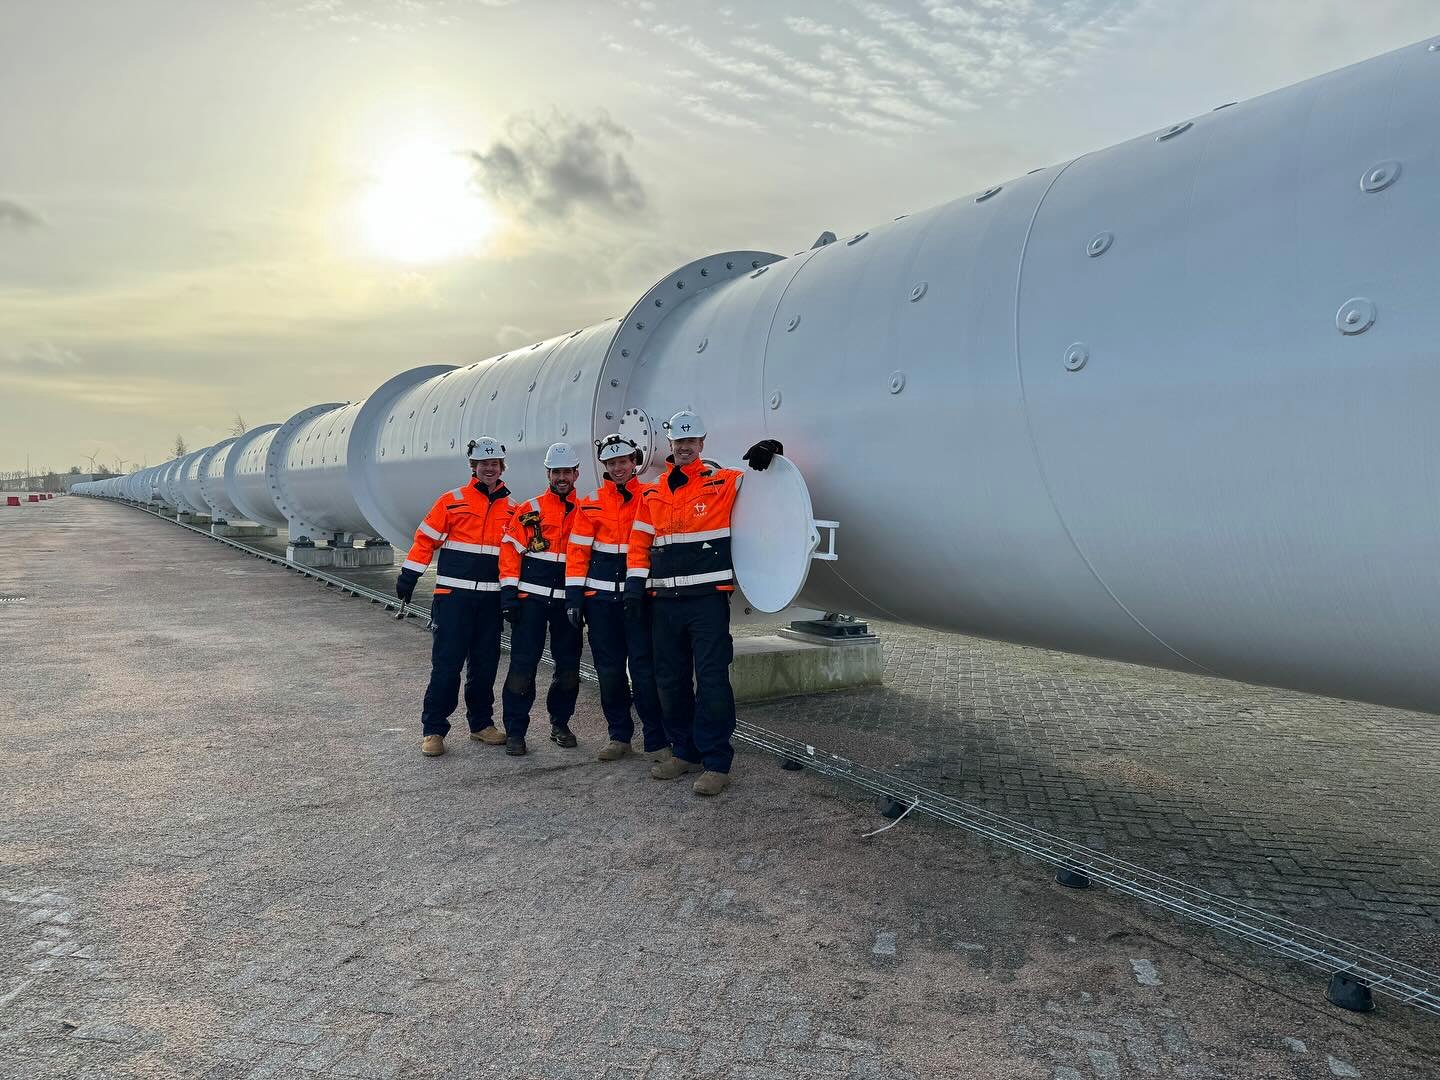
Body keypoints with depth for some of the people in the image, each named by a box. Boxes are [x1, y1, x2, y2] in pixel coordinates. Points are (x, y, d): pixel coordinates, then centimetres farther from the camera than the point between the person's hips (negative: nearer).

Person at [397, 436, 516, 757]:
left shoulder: (511, 510, 9)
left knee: (485, 664, 10)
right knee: (446, 663, -5)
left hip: (491, 599, 4)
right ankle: (433, 729, 3)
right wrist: (407, 577, -2)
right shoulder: (452, 501, 0)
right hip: (453, 595, -3)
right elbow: (426, 539, 1)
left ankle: (481, 723, 23)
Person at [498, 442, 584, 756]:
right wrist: (509, 593, -9)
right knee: (523, 665, -3)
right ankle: (515, 731, 6)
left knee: (568, 666, 9)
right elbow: (511, 550, 0)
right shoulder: (530, 510, 3)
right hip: (531, 599, -2)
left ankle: (560, 723, 25)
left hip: (568, 601, 2)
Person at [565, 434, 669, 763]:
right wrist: (573, 596, 0)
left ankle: (657, 741, 4)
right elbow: (578, 551, 7)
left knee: (644, 668, -5)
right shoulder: (591, 504, 9)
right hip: (600, 597, 3)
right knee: (609, 669, 9)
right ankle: (619, 735, 22)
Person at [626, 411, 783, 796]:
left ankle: (716, 763, 0)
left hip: (708, 597, -5)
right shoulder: (653, 494, 13)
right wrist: (635, 583, 3)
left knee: (711, 679, -7)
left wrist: (764, 457, -12)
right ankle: (685, 752, 25)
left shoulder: (723, 483, 1)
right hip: (665, 601, 5)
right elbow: (639, 543, 13)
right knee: (670, 680, 11)